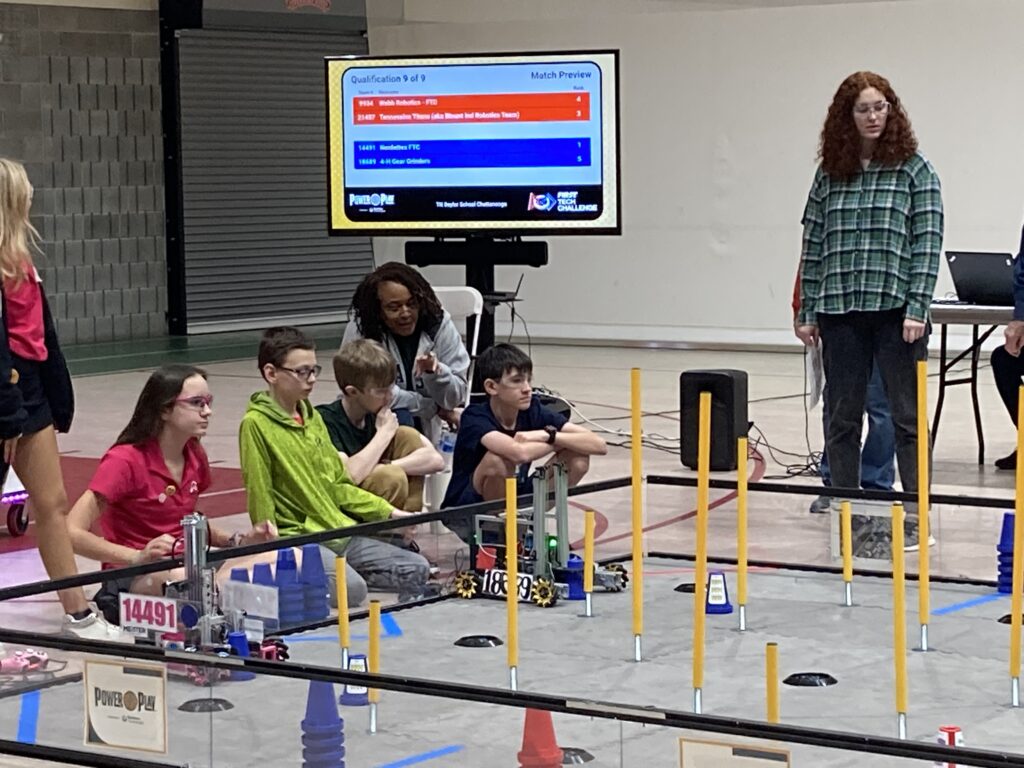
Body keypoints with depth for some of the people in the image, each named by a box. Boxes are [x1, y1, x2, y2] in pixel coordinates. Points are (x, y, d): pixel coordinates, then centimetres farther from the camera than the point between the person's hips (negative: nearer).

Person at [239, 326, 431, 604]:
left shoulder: (313, 418, 14)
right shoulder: (256, 424, -10)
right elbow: (260, 495, -12)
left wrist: (387, 511, 11)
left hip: (341, 533, 8)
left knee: (417, 569, -4)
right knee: (351, 587, -31)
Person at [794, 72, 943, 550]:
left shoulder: (914, 170, 0)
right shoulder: (830, 174, 9)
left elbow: (928, 243, -5)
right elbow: (813, 246, 10)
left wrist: (917, 308, -12)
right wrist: (806, 313, 7)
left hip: (895, 309, -3)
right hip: (840, 312, 3)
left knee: (905, 413, 2)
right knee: (842, 415, 8)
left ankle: (916, 513, 7)